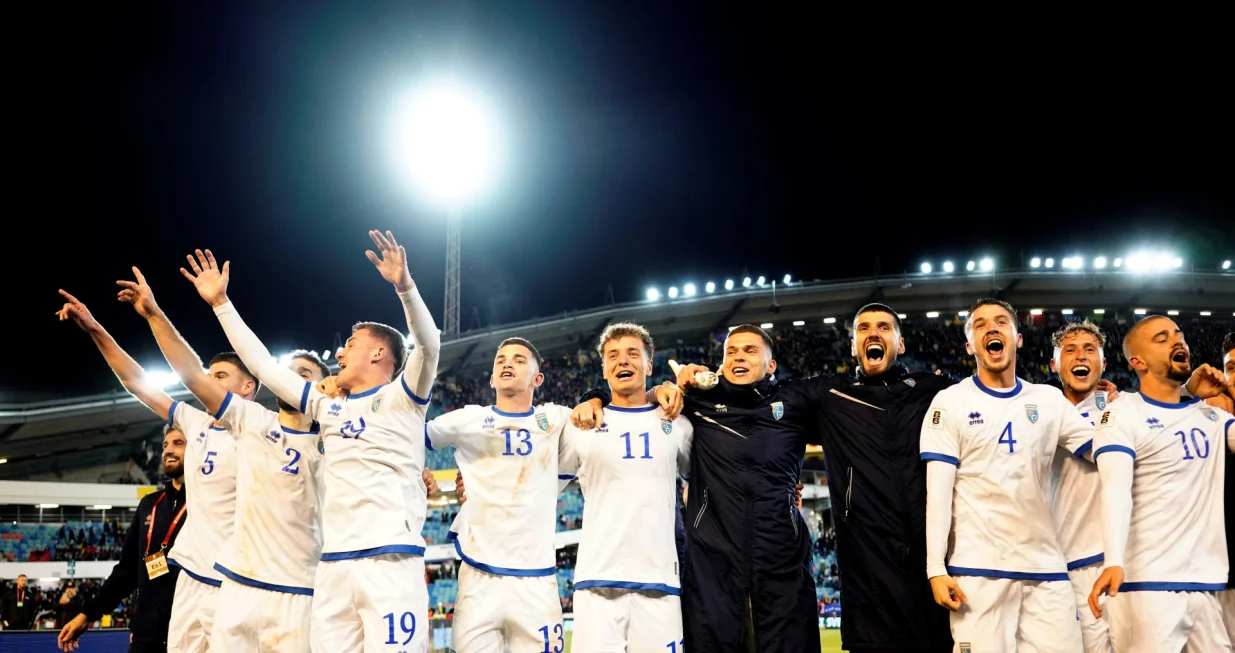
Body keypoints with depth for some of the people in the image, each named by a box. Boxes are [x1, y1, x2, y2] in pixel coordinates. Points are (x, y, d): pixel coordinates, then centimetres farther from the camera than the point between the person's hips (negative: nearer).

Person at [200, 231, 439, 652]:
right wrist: (220, 302, 26)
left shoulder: (400, 397, 5)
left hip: (390, 560, -6)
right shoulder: (329, 409, 21)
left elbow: (428, 345, -14)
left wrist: (404, 285, -28)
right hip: (333, 566, 6)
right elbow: (263, 365, 26)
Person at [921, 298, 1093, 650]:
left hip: (1045, 565, 3)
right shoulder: (950, 403, 2)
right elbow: (938, 492, -4)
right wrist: (936, 569, -11)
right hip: (978, 569, -3)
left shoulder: (1049, 400, 11)